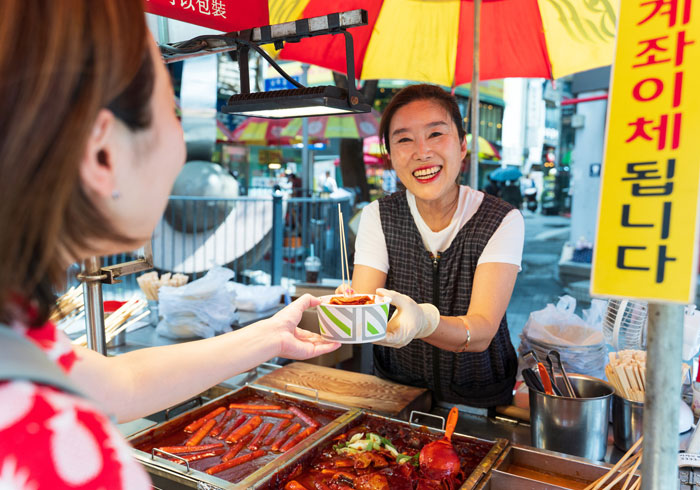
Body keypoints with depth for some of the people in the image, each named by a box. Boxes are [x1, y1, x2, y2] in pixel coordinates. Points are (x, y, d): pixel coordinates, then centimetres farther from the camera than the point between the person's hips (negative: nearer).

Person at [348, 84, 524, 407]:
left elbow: (482, 333, -21)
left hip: (480, 401, -1)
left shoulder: (501, 221, -10)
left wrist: (424, 321, -42)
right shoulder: (378, 217, -3)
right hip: (395, 394, 2)